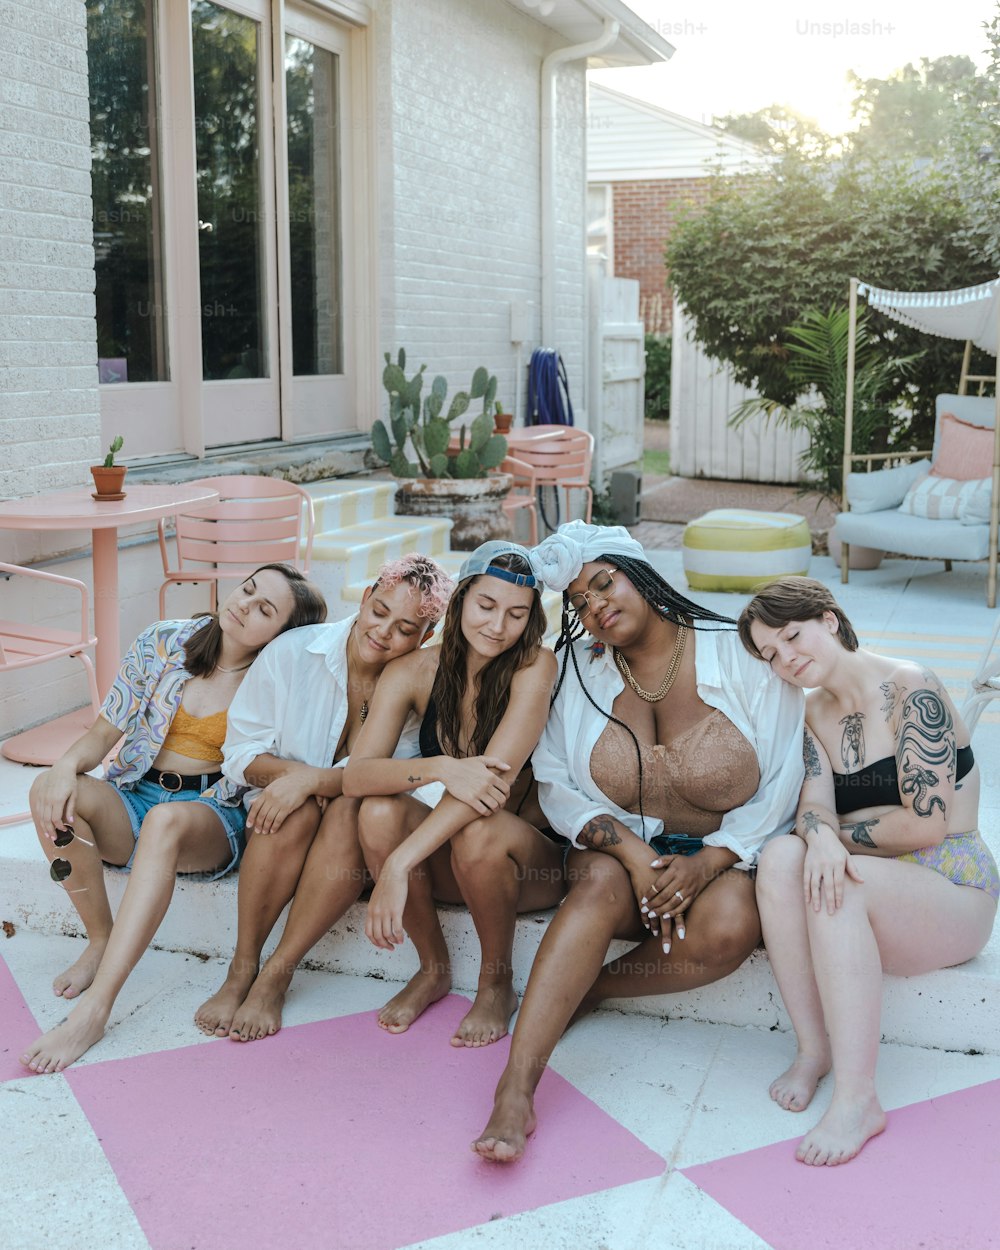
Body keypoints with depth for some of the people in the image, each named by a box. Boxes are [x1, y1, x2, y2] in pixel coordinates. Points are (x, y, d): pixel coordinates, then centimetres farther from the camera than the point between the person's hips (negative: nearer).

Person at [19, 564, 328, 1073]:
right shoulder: (163, 642, 2)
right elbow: (105, 730, 4)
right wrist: (65, 767, -15)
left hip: (213, 816, -3)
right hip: (132, 799, 3)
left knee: (165, 821, -38)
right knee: (48, 792, -28)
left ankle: (94, 1009, -41)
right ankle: (101, 939, -10)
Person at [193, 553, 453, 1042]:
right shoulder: (292, 654, -11)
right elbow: (240, 750, -6)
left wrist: (313, 779, -34)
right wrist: (289, 772, -26)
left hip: (363, 817, 0)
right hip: (287, 801, 1)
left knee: (351, 809, -34)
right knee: (296, 810, -34)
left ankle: (276, 976, -26)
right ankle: (241, 968, -22)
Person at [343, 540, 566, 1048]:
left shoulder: (534, 666, -17)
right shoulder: (413, 672, -7)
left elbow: (497, 779, -28)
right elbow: (356, 774, -18)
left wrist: (399, 863, -36)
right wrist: (441, 768, -38)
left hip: (529, 858, -3)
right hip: (443, 858, 3)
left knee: (479, 832, -35)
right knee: (380, 810, -26)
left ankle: (497, 983, -7)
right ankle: (433, 969, -3)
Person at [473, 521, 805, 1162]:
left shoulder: (739, 653, -8)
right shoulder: (583, 671, 3)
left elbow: (787, 780, -10)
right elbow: (555, 783, -3)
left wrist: (708, 863, -22)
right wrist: (630, 849, -20)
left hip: (732, 856, -1)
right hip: (624, 846, 2)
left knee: (728, 926, -35)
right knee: (602, 880, -33)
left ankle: (587, 989, -11)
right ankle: (516, 1087, -40)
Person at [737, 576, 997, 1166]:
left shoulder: (910, 689, -12)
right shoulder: (814, 712, 10)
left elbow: (925, 825, -17)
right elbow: (813, 802, -6)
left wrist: (838, 827, -6)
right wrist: (819, 836, -28)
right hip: (874, 895, 5)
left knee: (843, 885, -35)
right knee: (783, 856, -25)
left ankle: (857, 1098, -31)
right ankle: (814, 1047, -18)